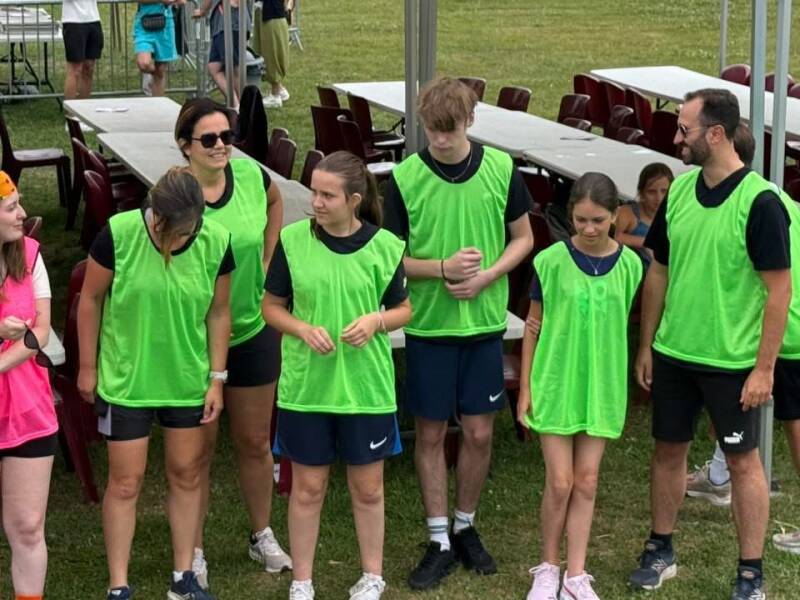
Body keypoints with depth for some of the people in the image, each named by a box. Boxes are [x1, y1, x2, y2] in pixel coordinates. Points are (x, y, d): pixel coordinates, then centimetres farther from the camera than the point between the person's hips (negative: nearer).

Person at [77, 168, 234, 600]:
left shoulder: (216, 242, -13)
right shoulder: (119, 234, -20)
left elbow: (218, 312, -1)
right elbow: (91, 299, -7)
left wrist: (217, 378, -1)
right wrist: (87, 366, -2)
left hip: (188, 380, 3)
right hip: (125, 379, -2)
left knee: (186, 474, 13)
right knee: (125, 482, 3)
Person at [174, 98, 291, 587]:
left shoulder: (251, 175, -8)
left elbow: (276, 203, 16)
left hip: (253, 331, 4)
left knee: (256, 442, 17)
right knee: (199, 449, 10)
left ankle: (263, 537, 36)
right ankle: (194, 551, 27)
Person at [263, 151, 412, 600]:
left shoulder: (384, 247, -6)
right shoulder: (293, 241, -6)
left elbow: (404, 310, 5)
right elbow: (272, 308, 2)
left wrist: (376, 320, -16)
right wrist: (304, 329, -17)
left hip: (366, 387, 0)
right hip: (306, 385, 0)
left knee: (368, 488, 13)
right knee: (308, 487, 10)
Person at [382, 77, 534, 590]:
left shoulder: (501, 169, -4)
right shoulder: (405, 178, -8)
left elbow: (523, 238, 5)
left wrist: (487, 276, -12)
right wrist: (442, 268, -21)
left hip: (484, 322, 1)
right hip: (427, 323, -1)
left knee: (480, 432, 9)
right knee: (431, 433, 7)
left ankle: (466, 527, 29)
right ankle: (439, 542, 19)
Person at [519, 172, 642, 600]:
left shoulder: (628, 264, -3)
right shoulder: (552, 261, -9)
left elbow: (622, 324, 8)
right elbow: (534, 326, -2)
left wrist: (621, 384, 10)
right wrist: (525, 389, -2)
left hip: (601, 386, 2)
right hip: (555, 384, -2)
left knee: (586, 482, 7)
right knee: (560, 482, 1)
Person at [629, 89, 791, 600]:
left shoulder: (759, 202, -16)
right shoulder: (679, 191, 1)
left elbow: (780, 288, -15)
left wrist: (764, 367, -15)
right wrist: (646, 346, 10)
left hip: (733, 362, -5)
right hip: (673, 353, 6)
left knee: (743, 461, 7)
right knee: (669, 450, 15)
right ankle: (661, 551, 32)